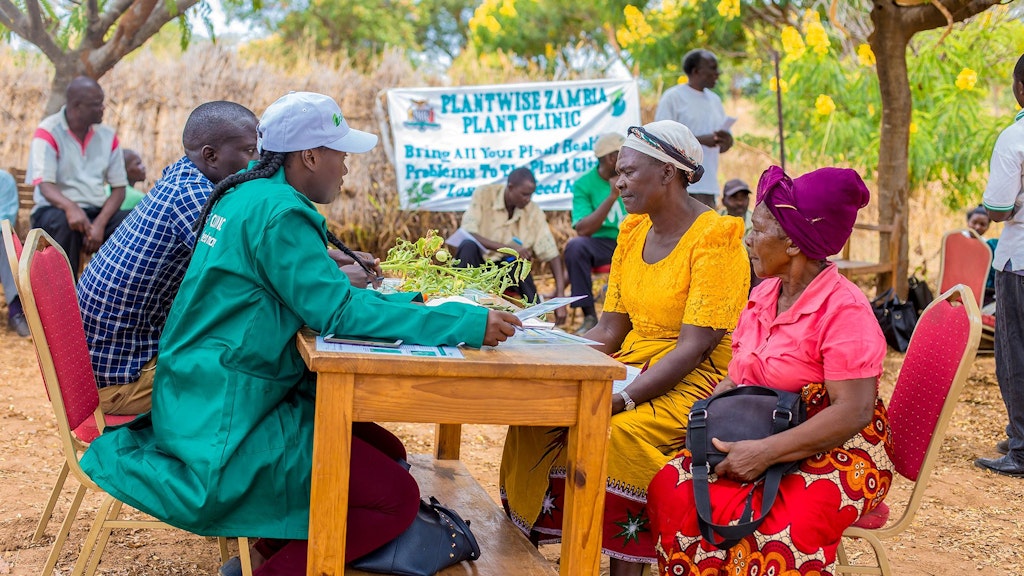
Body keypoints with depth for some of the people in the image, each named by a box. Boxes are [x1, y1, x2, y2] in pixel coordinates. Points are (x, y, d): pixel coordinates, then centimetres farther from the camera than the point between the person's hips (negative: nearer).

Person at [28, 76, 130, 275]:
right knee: (63, 222, -38)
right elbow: (45, 186, -17)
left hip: (99, 212, 4)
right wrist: (70, 207, -39)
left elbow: (119, 189, 3)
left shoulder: (108, 136, 6)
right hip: (56, 209, -4)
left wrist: (100, 223, -15)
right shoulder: (48, 132, -6)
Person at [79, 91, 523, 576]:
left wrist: (410, 302, 9)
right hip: (228, 422, -11)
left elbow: (319, 294, 17)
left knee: (389, 454, 13)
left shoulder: (248, 194, 12)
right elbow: (338, 312, -23)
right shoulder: (279, 212, -18)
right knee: (395, 498, -15)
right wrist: (470, 325, -23)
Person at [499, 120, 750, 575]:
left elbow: (693, 348, -19)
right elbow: (609, 330, 9)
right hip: (632, 365, 7)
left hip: (694, 382, -7)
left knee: (617, 432, -32)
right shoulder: (632, 231, 10)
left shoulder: (716, 238, -13)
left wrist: (624, 398, -28)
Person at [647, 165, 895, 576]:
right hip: (757, 443, 7)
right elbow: (735, 380, 16)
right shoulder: (763, 296, 11)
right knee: (671, 487, -19)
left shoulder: (845, 310, -14)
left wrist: (766, 452, -26)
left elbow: (853, 412, -22)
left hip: (834, 453, -7)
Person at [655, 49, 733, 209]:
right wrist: (700, 140, -18)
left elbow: (723, 147, 22)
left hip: (708, 184, 7)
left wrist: (726, 140, -3)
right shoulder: (673, 97, -3)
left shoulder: (714, 99, 19)